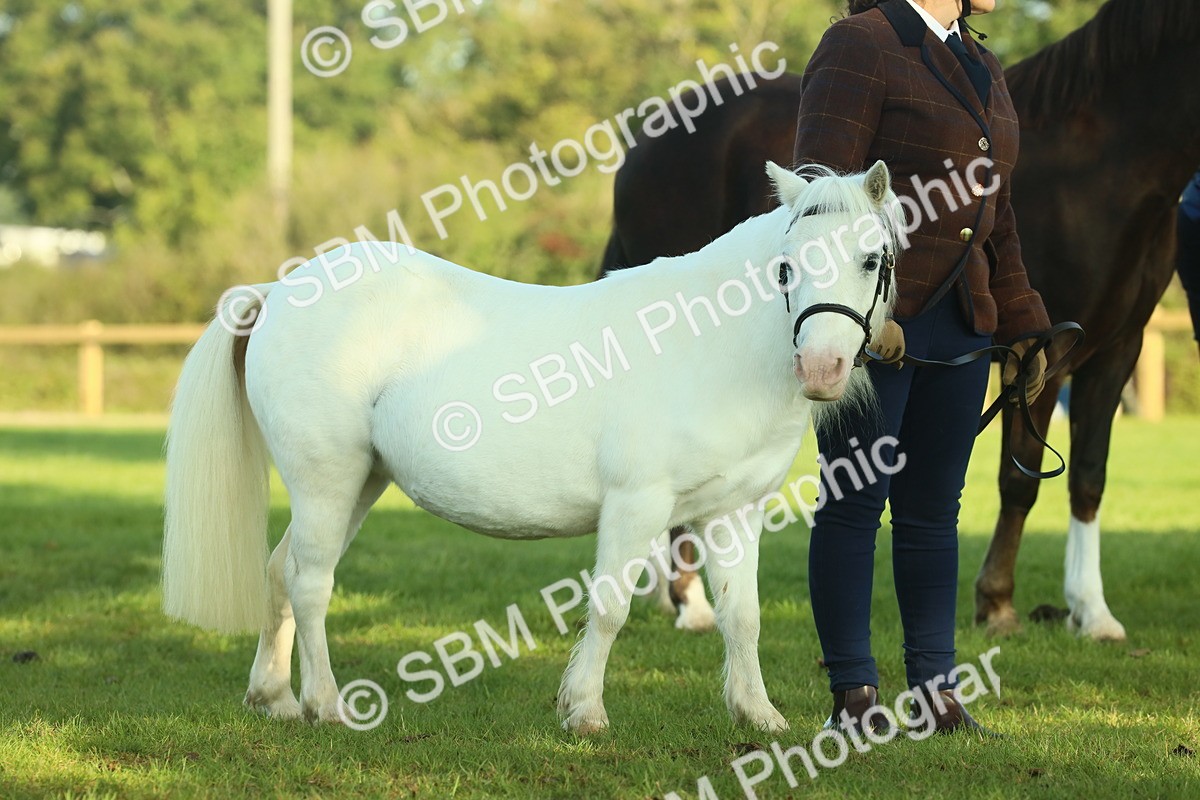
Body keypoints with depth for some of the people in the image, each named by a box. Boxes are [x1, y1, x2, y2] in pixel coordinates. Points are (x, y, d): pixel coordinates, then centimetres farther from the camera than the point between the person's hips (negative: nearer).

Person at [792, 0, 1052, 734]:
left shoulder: (983, 69, 17)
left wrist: (1021, 327, 17)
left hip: (959, 328, 7)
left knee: (934, 509, 10)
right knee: (855, 504, -1)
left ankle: (936, 690, 15)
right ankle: (855, 696, 5)